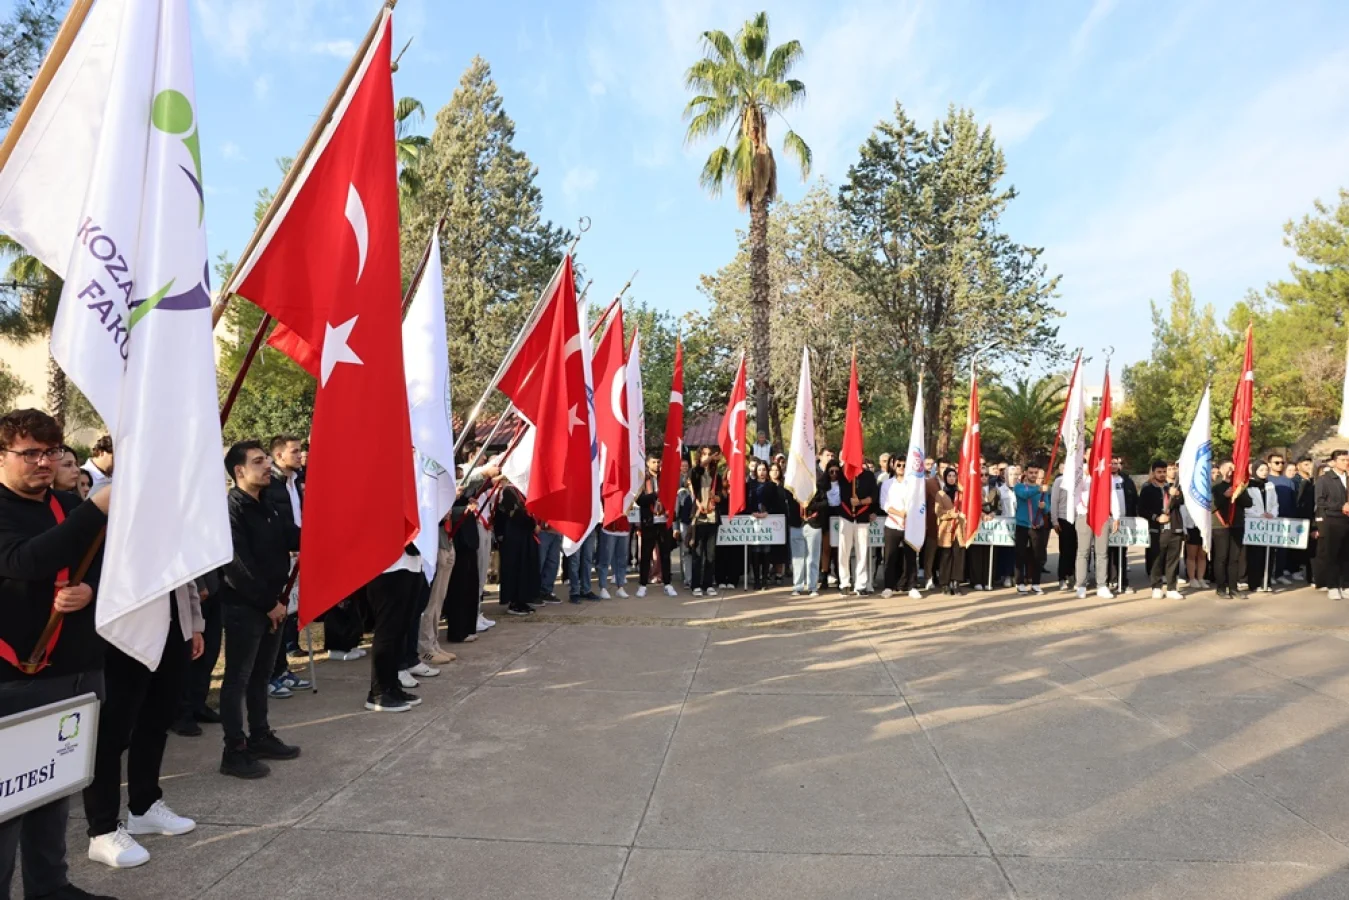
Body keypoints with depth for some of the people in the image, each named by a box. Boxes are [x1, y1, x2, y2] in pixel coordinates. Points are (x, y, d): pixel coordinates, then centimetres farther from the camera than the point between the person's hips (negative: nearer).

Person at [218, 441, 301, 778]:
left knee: (261, 674, 16)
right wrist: (269, 603, -16)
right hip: (243, 606, -8)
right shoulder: (230, 508, -15)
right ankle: (234, 751, 8)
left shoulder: (266, 507, 13)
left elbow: (292, 538, 8)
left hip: (270, 603, 9)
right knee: (238, 678, 0)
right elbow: (240, 565, -21)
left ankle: (260, 737, 28)